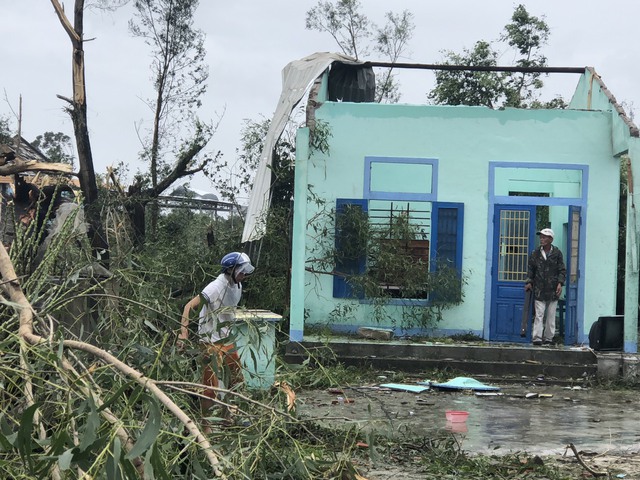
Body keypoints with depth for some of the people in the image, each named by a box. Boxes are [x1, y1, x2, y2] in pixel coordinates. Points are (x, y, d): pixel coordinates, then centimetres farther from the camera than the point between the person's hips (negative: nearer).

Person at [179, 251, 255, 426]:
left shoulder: (237, 286, 5)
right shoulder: (217, 287, -21)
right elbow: (190, 306, -24)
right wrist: (184, 332, -32)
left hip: (226, 339, 9)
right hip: (211, 342, -9)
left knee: (234, 378, 15)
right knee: (211, 385, -6)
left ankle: (226, 418, 29)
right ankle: (205, 424, 4)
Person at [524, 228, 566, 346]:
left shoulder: (557, 253, 2)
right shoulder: (535, 254, 5)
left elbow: (562, 270, 3)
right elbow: (531, 270, 12)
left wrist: (560, 283, -9)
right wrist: (529, 282, 0)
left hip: (553, 290, 0)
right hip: (539, 290, 0)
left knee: (551, 316, 6)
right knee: (539, 315, -6)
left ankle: (548, 338, 13)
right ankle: (537, 338, -7)